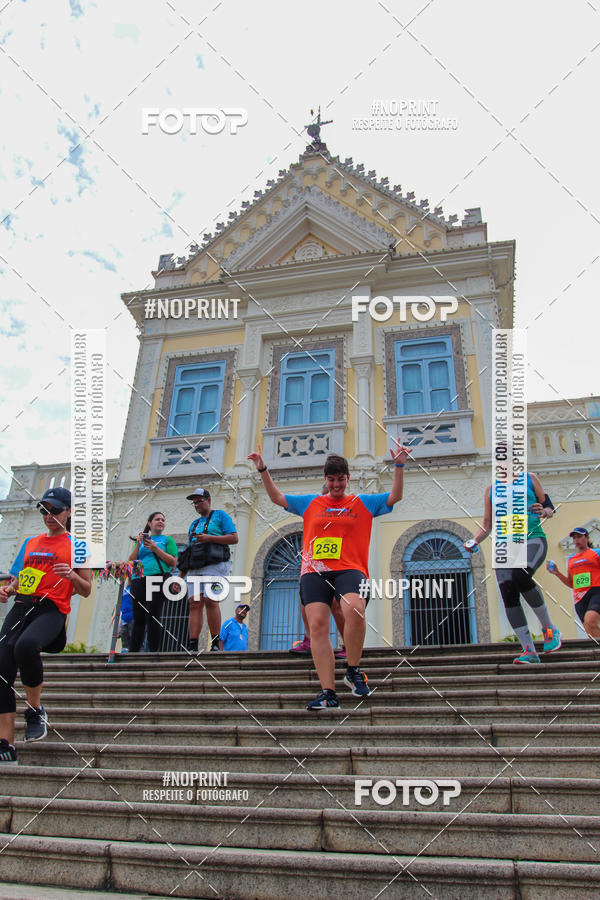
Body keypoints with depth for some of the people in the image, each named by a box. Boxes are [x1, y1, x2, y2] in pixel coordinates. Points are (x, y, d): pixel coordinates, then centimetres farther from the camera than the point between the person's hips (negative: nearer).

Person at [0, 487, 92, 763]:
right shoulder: (31, 542, 23)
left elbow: (86, 591, 7)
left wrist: (72, 575, -13)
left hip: (52, 609, -5)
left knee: (25, 645, -35)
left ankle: (35, 710, -10)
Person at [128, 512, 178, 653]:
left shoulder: (167, 540, 14)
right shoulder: (142, 539, 23)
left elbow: (173, 562, 2)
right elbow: (130, 562, 15)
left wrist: (155, 548, -6)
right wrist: (138, 545, 0)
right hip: (139, 581, 3)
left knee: (153, 618, -9)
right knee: (138, 619, 2)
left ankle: (153, 652, -9)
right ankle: (132, 652, 4)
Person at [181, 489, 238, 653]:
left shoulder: (220, 515, 10)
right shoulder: (194, 524, 29)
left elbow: (234, 538, -2)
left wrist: (209, 538, -11)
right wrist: (181, 576, 18)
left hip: (214, 565, -6)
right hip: (194, 568, 6)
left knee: (210, 601, -19)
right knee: (195, 603, -6)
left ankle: (215, 644, -16)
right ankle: (192, 646, -11)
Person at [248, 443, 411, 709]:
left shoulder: (363, 503, 17)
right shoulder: (310, 503, 21)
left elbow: (395, 497, 13)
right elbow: (277, 497, 25)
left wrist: (399, 466, 2)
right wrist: (263, 471, 16)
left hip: (349, 568, -2)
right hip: (314, 570, 2)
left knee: (354, 610, -30)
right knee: (317, 625, -12)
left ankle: (353, 671, -7)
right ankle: (328, 693, -9)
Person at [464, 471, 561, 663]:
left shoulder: (529, 478, 11)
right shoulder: (491, 489, 16)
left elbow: (549, 507, 12)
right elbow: (487, 525, 18)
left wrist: (544, 512, -11)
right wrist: (474, 541, 0)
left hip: (532, 538, -3)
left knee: (521, 576, -31)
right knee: (508, 595, -12)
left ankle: (549, 627, -9)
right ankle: (529, 651, -7)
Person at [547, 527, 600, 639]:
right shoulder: (571, 559, 21)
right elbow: (571, 584, 24)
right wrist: (557, 573, 12)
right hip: (580, 597, 5)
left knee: (590, 622, -30)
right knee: (590, 630, -2)